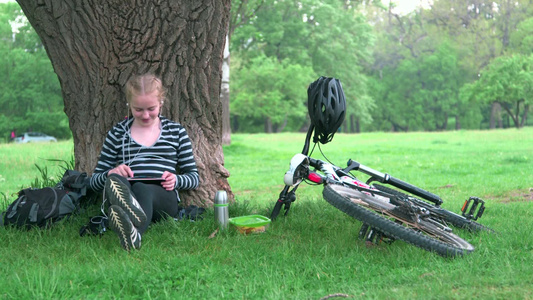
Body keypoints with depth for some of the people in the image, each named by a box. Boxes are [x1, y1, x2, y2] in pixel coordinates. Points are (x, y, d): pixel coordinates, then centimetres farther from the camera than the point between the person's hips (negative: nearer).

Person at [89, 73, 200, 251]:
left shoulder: (176, 132, 22)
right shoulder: (117, 133, 23)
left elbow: (194, 178, 22)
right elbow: (94, 181, 21)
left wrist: (177, 180, -3)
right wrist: (111, 174, -4)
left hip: (163, 198, 0)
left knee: (142, 189, -39)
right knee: (115, 180, -38)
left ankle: (133, 232, -73)